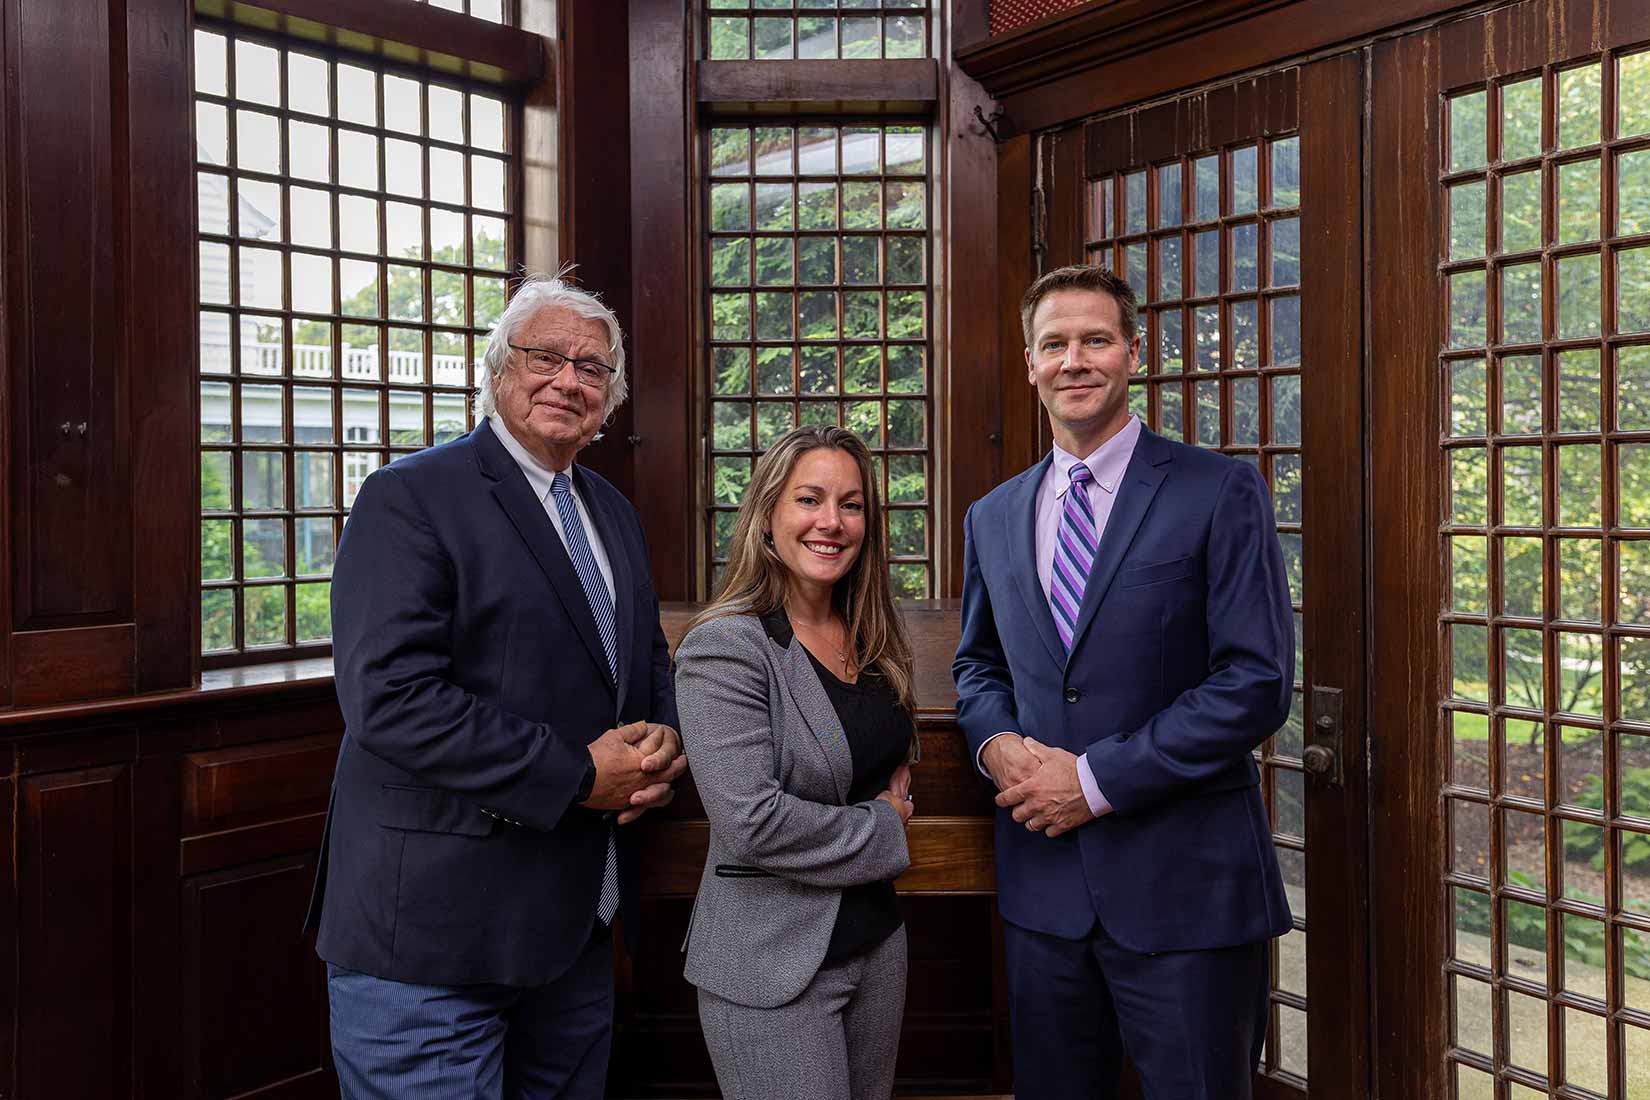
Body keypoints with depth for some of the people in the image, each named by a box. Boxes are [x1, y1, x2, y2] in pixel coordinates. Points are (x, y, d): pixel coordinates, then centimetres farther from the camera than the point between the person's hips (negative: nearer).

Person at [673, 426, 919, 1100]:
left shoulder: (871, 641, 5)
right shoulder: (725, 647, -17)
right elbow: (752, 822, -24)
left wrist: (896, 797, -1)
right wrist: (884, 830, -11)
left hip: (876, 938, 7)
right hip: (772, 964, -7)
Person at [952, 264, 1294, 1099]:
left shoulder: (1220, 492, -7)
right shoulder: (992, 518, 8)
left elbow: (1257, 682, -13)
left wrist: (1097, 778, -15)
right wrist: (997, 741, -4)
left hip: (1183, 882, -4)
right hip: (1042, 881, 4)